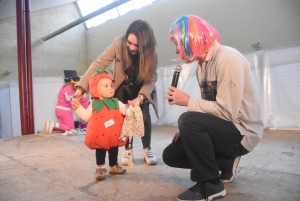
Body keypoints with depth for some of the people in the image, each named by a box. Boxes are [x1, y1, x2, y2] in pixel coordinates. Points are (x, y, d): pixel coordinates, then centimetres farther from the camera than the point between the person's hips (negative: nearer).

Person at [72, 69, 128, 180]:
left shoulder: (117, 103, -2)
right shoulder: (94, 105, -4)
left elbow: (126, 111, 1)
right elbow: (86, 116, -1)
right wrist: (78, 107, -8)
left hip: (115, 136, 2)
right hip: (100, 137, -2)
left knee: (114, 151, 18)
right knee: (100, 152, 11)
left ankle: (114, 166, 37)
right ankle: (100, 168, 28)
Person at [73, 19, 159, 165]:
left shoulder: (151, 50, -27)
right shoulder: (118, 43, -30)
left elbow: (151, 77, -25)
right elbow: (98, 64, -32)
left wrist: (140, 97, -41)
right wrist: (82, 87, -40)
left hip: (141, 87, 0)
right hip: (122, 86, 0)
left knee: (144, 115, -12)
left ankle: (147, 149, 6)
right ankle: (128, 150, 11)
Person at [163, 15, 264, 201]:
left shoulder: (227, 58, -20)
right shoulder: (202, 66, 7)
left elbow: (226, 112, -28)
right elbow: (210, 107, 9)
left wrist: (188, 101, -19)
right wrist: (187, 131, -2)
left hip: (241, 132, -8)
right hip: (220, 128, 9)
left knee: (188, 119, -33)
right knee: (171, 155, 5)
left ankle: (210, 185, -13)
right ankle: (226, 163, 16)